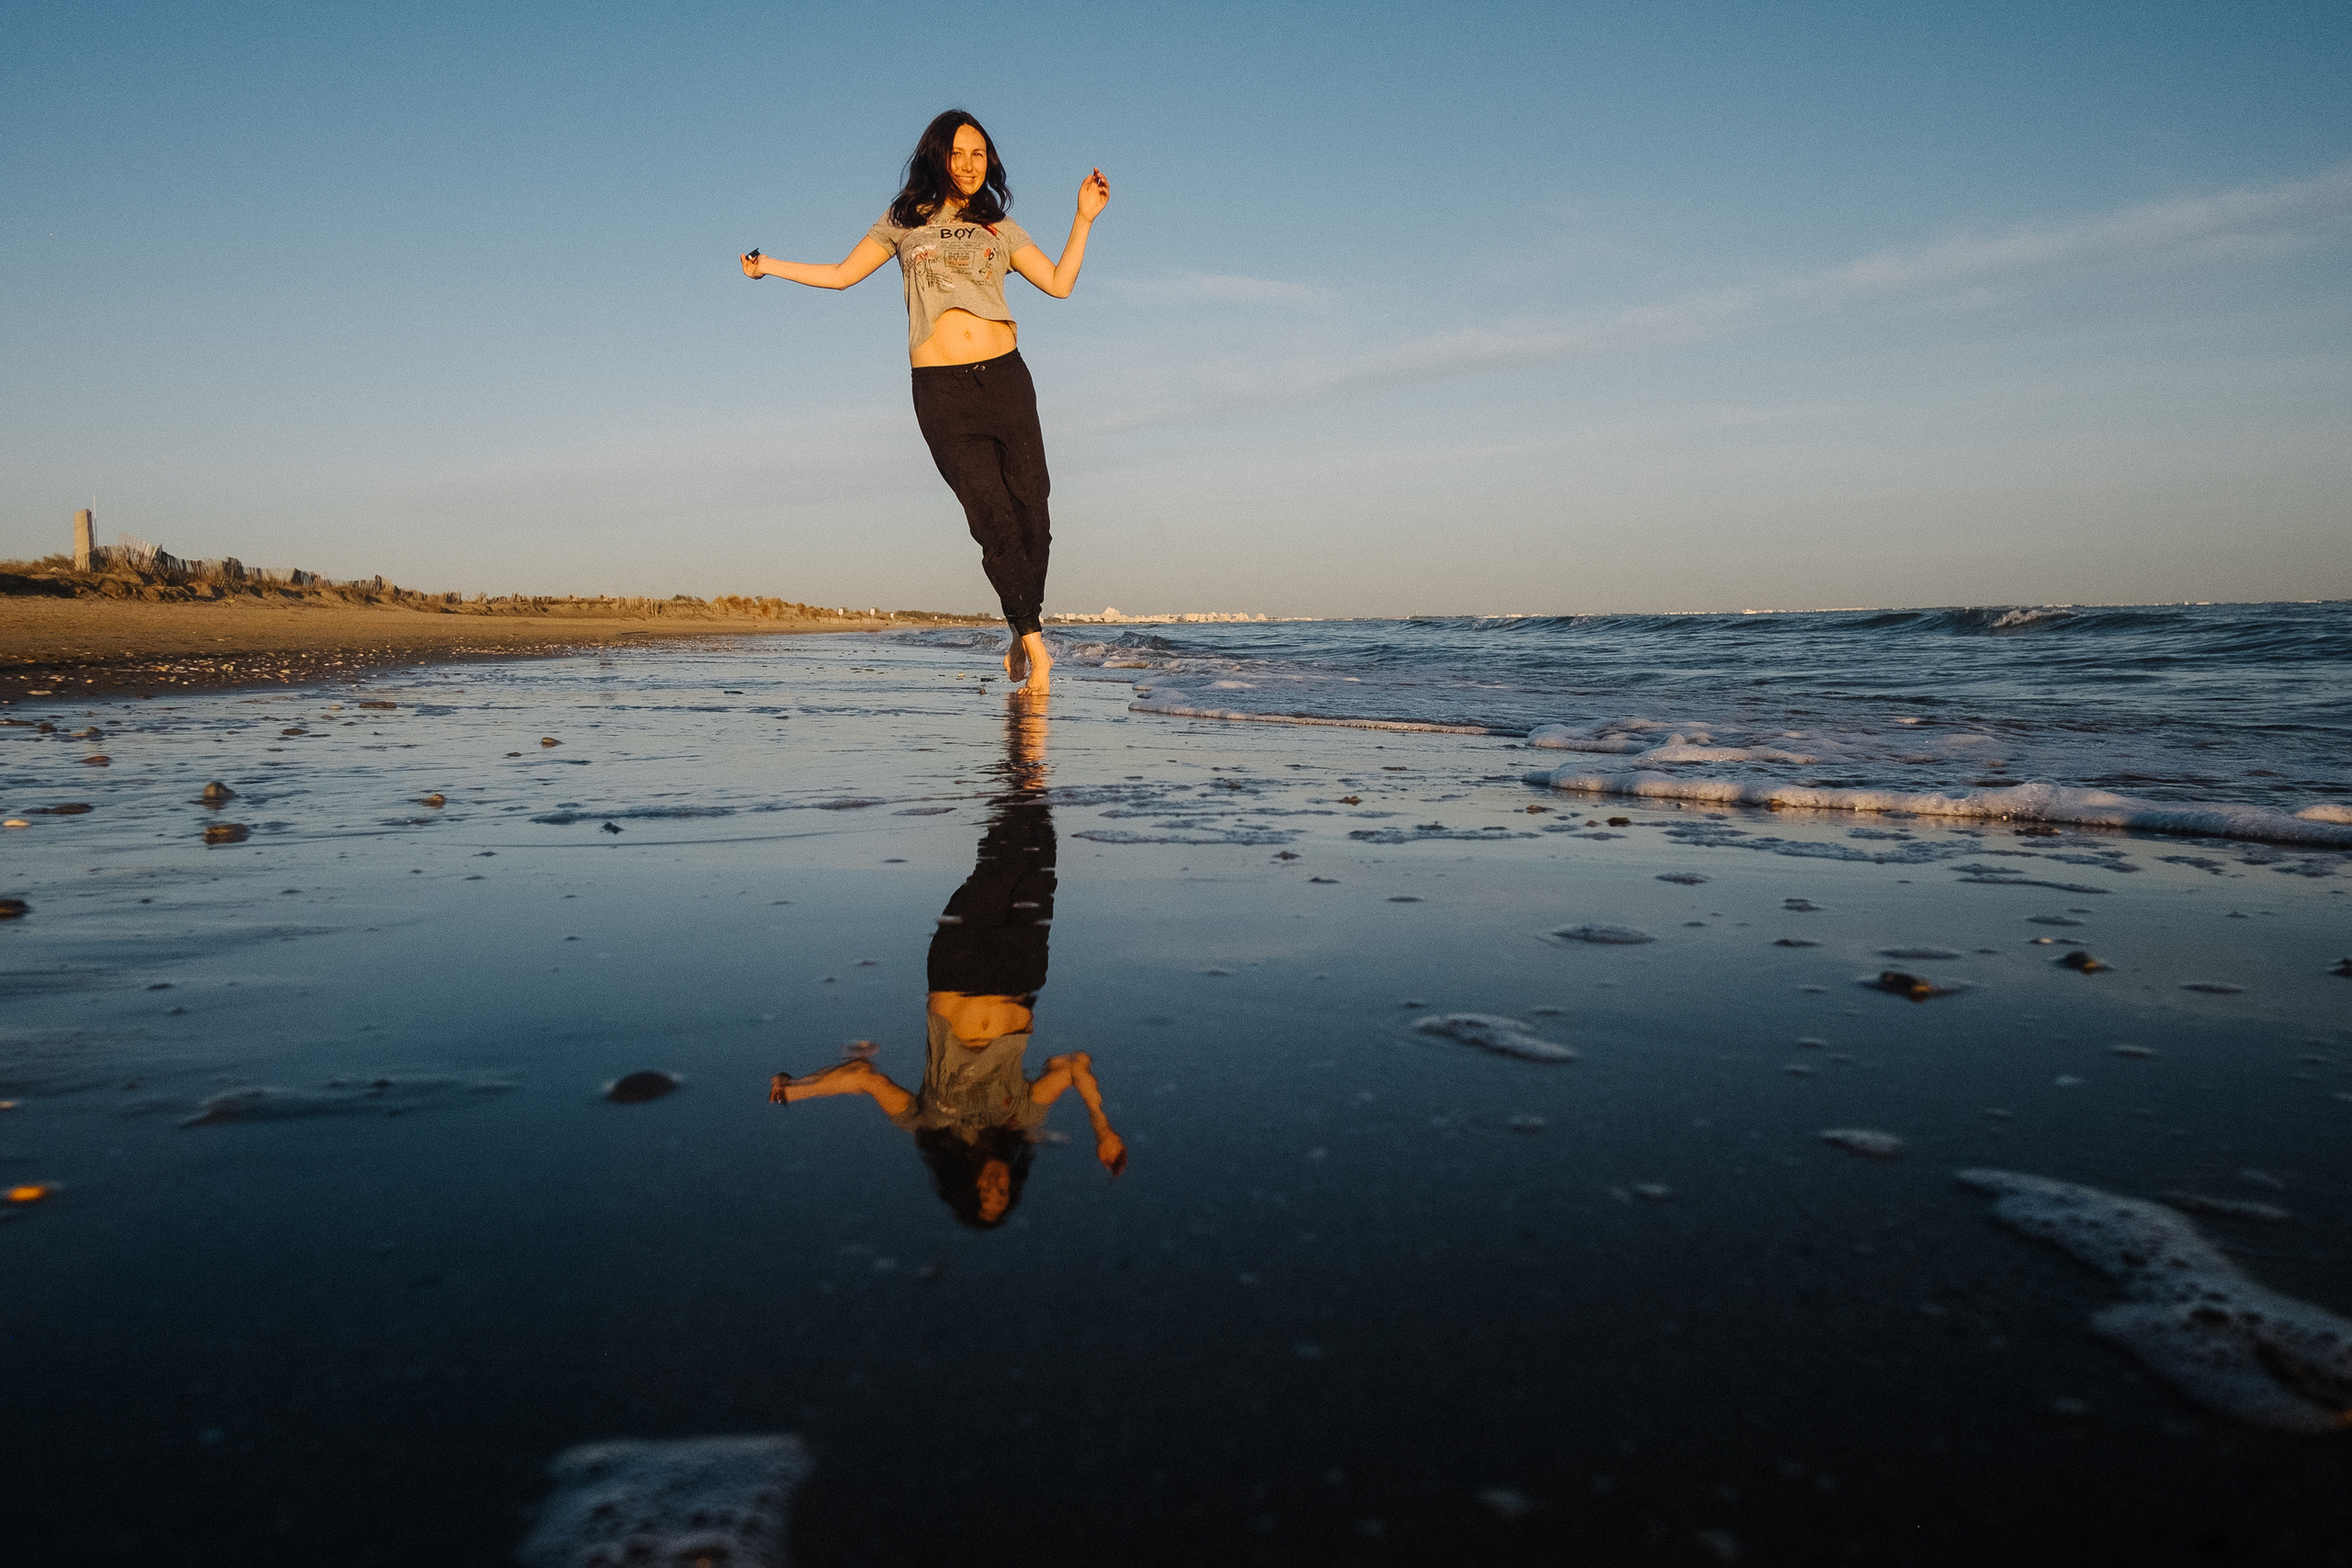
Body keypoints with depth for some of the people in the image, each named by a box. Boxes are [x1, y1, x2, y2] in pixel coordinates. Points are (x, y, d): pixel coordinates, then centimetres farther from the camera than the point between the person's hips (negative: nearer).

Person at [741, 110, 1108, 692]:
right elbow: (842, 273, 21)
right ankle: (1035, 644, -7)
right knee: (993, 517, -12)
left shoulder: (999, 228, 17)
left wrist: (1084, 219, 4)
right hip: (941, 389, -2)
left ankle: (1023, 636, 12)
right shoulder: (905, 221, 15)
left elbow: (1059, 283, 9)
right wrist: (770, 265, 17)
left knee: (1031, 512, -4)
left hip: (1005, 379, 2)